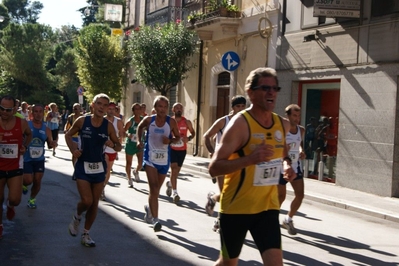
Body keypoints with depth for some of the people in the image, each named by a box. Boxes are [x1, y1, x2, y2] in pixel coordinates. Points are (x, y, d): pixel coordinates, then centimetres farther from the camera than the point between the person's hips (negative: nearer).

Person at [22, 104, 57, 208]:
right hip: (26, 159, -3)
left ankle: (32, 199, 32)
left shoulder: (46, 129, 0)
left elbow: (49, 143, 7)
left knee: (37, 181, 8)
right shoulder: (26, 125, -11)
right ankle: (24, 185, 27)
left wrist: (52, 144, -16)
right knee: (28, 180, -10)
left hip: (39, 159, 4)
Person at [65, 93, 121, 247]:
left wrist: (113, 145, -19)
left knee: (94, 203, 7)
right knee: (86, 201, -14)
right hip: (83, 166, -2)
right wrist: (73, 149, -9)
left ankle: (86, 235, 24)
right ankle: (76, 218, 21)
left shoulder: (108, 126, -5)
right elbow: (68, 135, 7)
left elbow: (119, 146, 3)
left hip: (99, 167, 3)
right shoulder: (82, 121, -9)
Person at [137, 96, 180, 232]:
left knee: (156, 188, 18)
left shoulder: (171, 122, -7)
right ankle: (155, 219, -17)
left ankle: (149, 208, 45)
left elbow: (178, 137, 2)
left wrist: (170, 140, -18)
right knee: (153, 188, -15)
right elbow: (140, 127, 15)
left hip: (164, 159, 2)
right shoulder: (148, 120, -6)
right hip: (150, 158, -2)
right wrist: (139, 140, 3)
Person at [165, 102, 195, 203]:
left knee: (177, 170, 14)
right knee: (174, 168, -16)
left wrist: (189, 138, -12)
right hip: (171, 149, -2)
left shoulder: (187, 122, -4)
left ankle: (170, 183, 45)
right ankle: (175, 192, -16)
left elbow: (193, 132, 8)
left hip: (182, 150, 2)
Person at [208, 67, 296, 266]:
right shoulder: (240, 123, -17)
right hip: (236, 207, -4)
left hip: (267, 207, 5)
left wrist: (286, 166, -1)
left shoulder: (282, 124, 3)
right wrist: (249, 159, -34)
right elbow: (214, 168, -21)